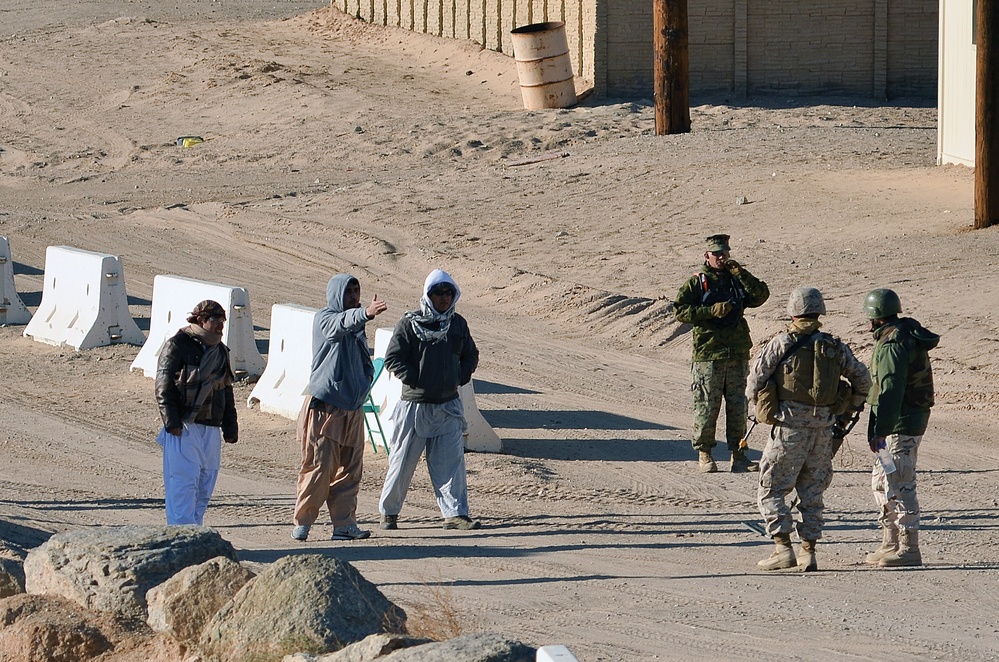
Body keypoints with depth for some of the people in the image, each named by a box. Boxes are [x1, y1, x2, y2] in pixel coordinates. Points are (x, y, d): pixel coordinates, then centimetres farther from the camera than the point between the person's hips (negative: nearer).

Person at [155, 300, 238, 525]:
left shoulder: (221, 351, 18)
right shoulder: (177, 346, -4)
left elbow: (226, 392, 24)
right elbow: (164, 387, -9)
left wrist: (230, 428, 19)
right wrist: (172, 422, -16)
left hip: (211, 429, 7)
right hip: (183, 429, -7)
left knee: (204, 488, 7)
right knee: (183, 485, -11)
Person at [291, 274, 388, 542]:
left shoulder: (356, 327, 18)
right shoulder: (324, 319, -5)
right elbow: (341, 322, -30)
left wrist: (364, 382, 9)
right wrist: (366, 313, -48)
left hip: (352, 409, 7)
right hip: (324, 407, -7)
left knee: (349, 469, 4)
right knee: (319, 467, -7)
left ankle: (345, 524, 8)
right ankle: (302, 523, 1)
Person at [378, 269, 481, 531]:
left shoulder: (458, 324, 8)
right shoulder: (409, 324, -6)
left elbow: (470, 355, 19)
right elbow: (393, 358, -8)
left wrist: (460, 378, 3)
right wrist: (415, 380, -14)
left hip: (448, 405, 3)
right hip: (415, 405, -3)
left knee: (451, 460, -3)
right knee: (402, 461, 4)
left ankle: (455, 513, -2)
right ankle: (388, 511, 18)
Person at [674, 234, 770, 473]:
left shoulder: (737, 280, 13)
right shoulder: (697, 282, 2)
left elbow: (761, 295, 1)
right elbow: (680, 310, -5)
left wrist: (741, 274, -8)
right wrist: (711, 311, -14)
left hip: (737, 353, 4)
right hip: (707, 354, -4)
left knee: (738, 406, 5)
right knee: (706, 406, -2)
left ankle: (738, 454, 10)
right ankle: (704, 455, 7)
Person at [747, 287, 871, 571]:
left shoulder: (780, 344, -5)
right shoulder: (834, 347, 6)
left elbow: (754, 383, -5)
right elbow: (863, 378, 12)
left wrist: (758, 403, 16)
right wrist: (852, 407, 28)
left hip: (789, 428, -4)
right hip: (823, 430, 4)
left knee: (771, 491, 4)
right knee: (812, 494, 14)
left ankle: (783, 548, -6)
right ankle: (808, 553, 11)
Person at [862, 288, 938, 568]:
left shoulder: (892, 345, -18)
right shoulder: (909, 337, 15)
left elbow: (891, 392, -24)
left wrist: (880, 431, -25)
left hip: (899, 425, -11)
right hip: (911, 419, 11)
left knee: (899, 486, -9)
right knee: (882, 482, 17)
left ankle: (908, 549, -8)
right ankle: (891, 543, 22)